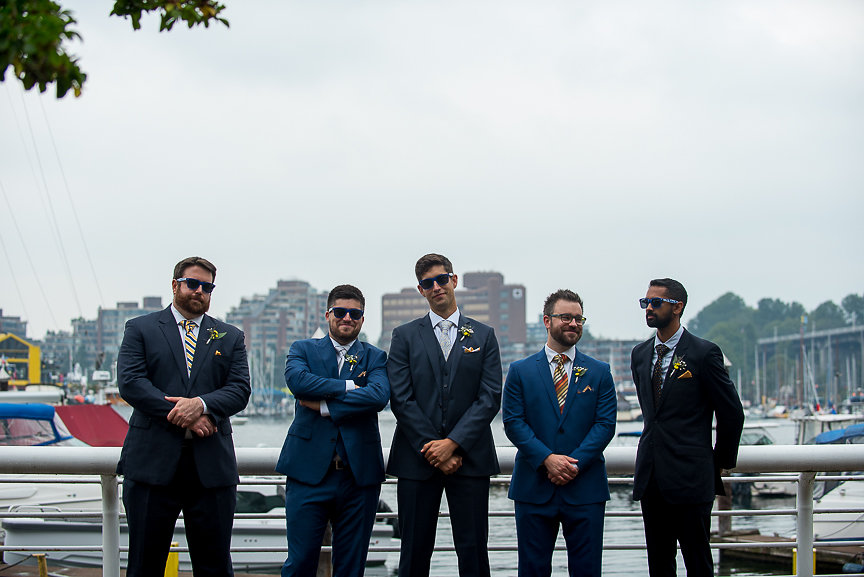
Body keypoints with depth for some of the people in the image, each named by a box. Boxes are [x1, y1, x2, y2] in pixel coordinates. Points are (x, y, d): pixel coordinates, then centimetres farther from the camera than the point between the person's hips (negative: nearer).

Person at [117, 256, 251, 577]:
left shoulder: (230, 338, 15)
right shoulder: (141, 329, 9)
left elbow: (240, 389, 3)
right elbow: (130, 382, -5)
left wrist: (201, 404, -17)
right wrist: (183, 416, -13)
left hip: (212, 466, 2)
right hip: (152, 464, -2)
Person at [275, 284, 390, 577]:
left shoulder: (375, 358, 11)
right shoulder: (303, 349, 10)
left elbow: (379, 395, -10)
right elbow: (296, 380, -13)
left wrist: (324, 405, -13)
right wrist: (350, 386, -11)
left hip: (359, 475, 1)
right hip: (309, 472, -1)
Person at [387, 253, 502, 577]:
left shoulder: (483, 336, 10)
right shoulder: (405, 336, 8)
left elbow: (490, 398, 0)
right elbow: (401, 400, -1)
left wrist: (453, 444, -11)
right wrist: (433, 449, -10)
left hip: (469, 459, 0)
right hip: (417, 460, 0)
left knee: (473, 551, 0)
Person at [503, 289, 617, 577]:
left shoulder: (599, 373, 8)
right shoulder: (520, 371, 6)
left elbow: (605, 424, 0)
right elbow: (513, 422, -2)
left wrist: (574, 464, -12)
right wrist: (547, 459, -14)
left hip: (585, 487, 0)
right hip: (534, 487, 0)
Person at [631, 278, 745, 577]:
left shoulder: (704, 353, -6)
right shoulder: (640, 354, 12)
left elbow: (732, 414, -1)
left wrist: (721, 463, 6)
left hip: (690, 476, -6)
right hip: (651, 478, 6)